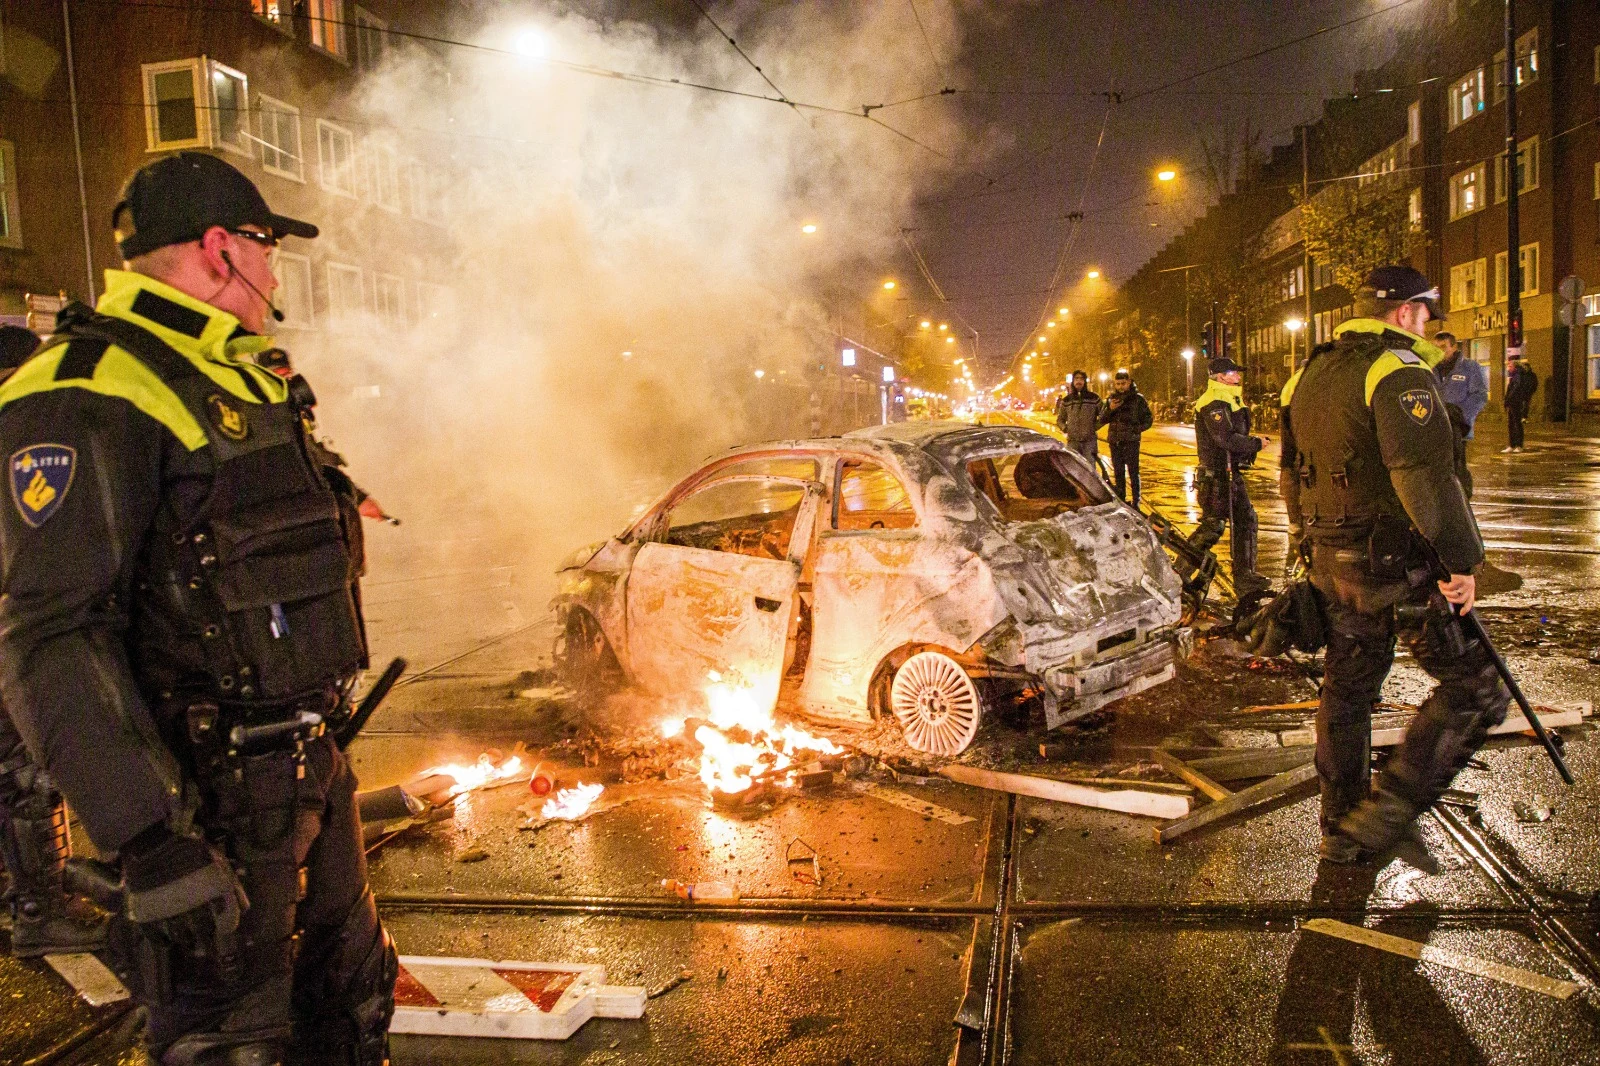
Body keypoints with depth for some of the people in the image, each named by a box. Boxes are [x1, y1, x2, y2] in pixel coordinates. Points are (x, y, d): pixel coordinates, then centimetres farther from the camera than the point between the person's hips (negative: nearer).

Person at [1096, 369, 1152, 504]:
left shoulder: (1138, 399, -1)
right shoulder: (1110, 399, 10)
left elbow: (1148, 420, 3)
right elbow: (1101, 420, 8)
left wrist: (1136, 430, -12)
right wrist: (1110, 409, -10)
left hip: (1131, 441, -4)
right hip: (1115, 441, 4)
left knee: (1133, 472, -5)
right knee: (1118, 473, 11)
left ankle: (1136, 501, -1)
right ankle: (1120, 500, 19)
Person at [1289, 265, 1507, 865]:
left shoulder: (1314, 374, 14)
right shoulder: (1399, 372, -14)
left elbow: (1298, 469, 20)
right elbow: (1425, 478, -24)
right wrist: (1462, 560, -19)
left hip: (1332, 561, 9)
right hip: (1397, 565, -9)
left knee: (1346, 692, 17)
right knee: (1474, 689, 4)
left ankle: (1342, 830, 27)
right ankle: (1386, 815, 1)